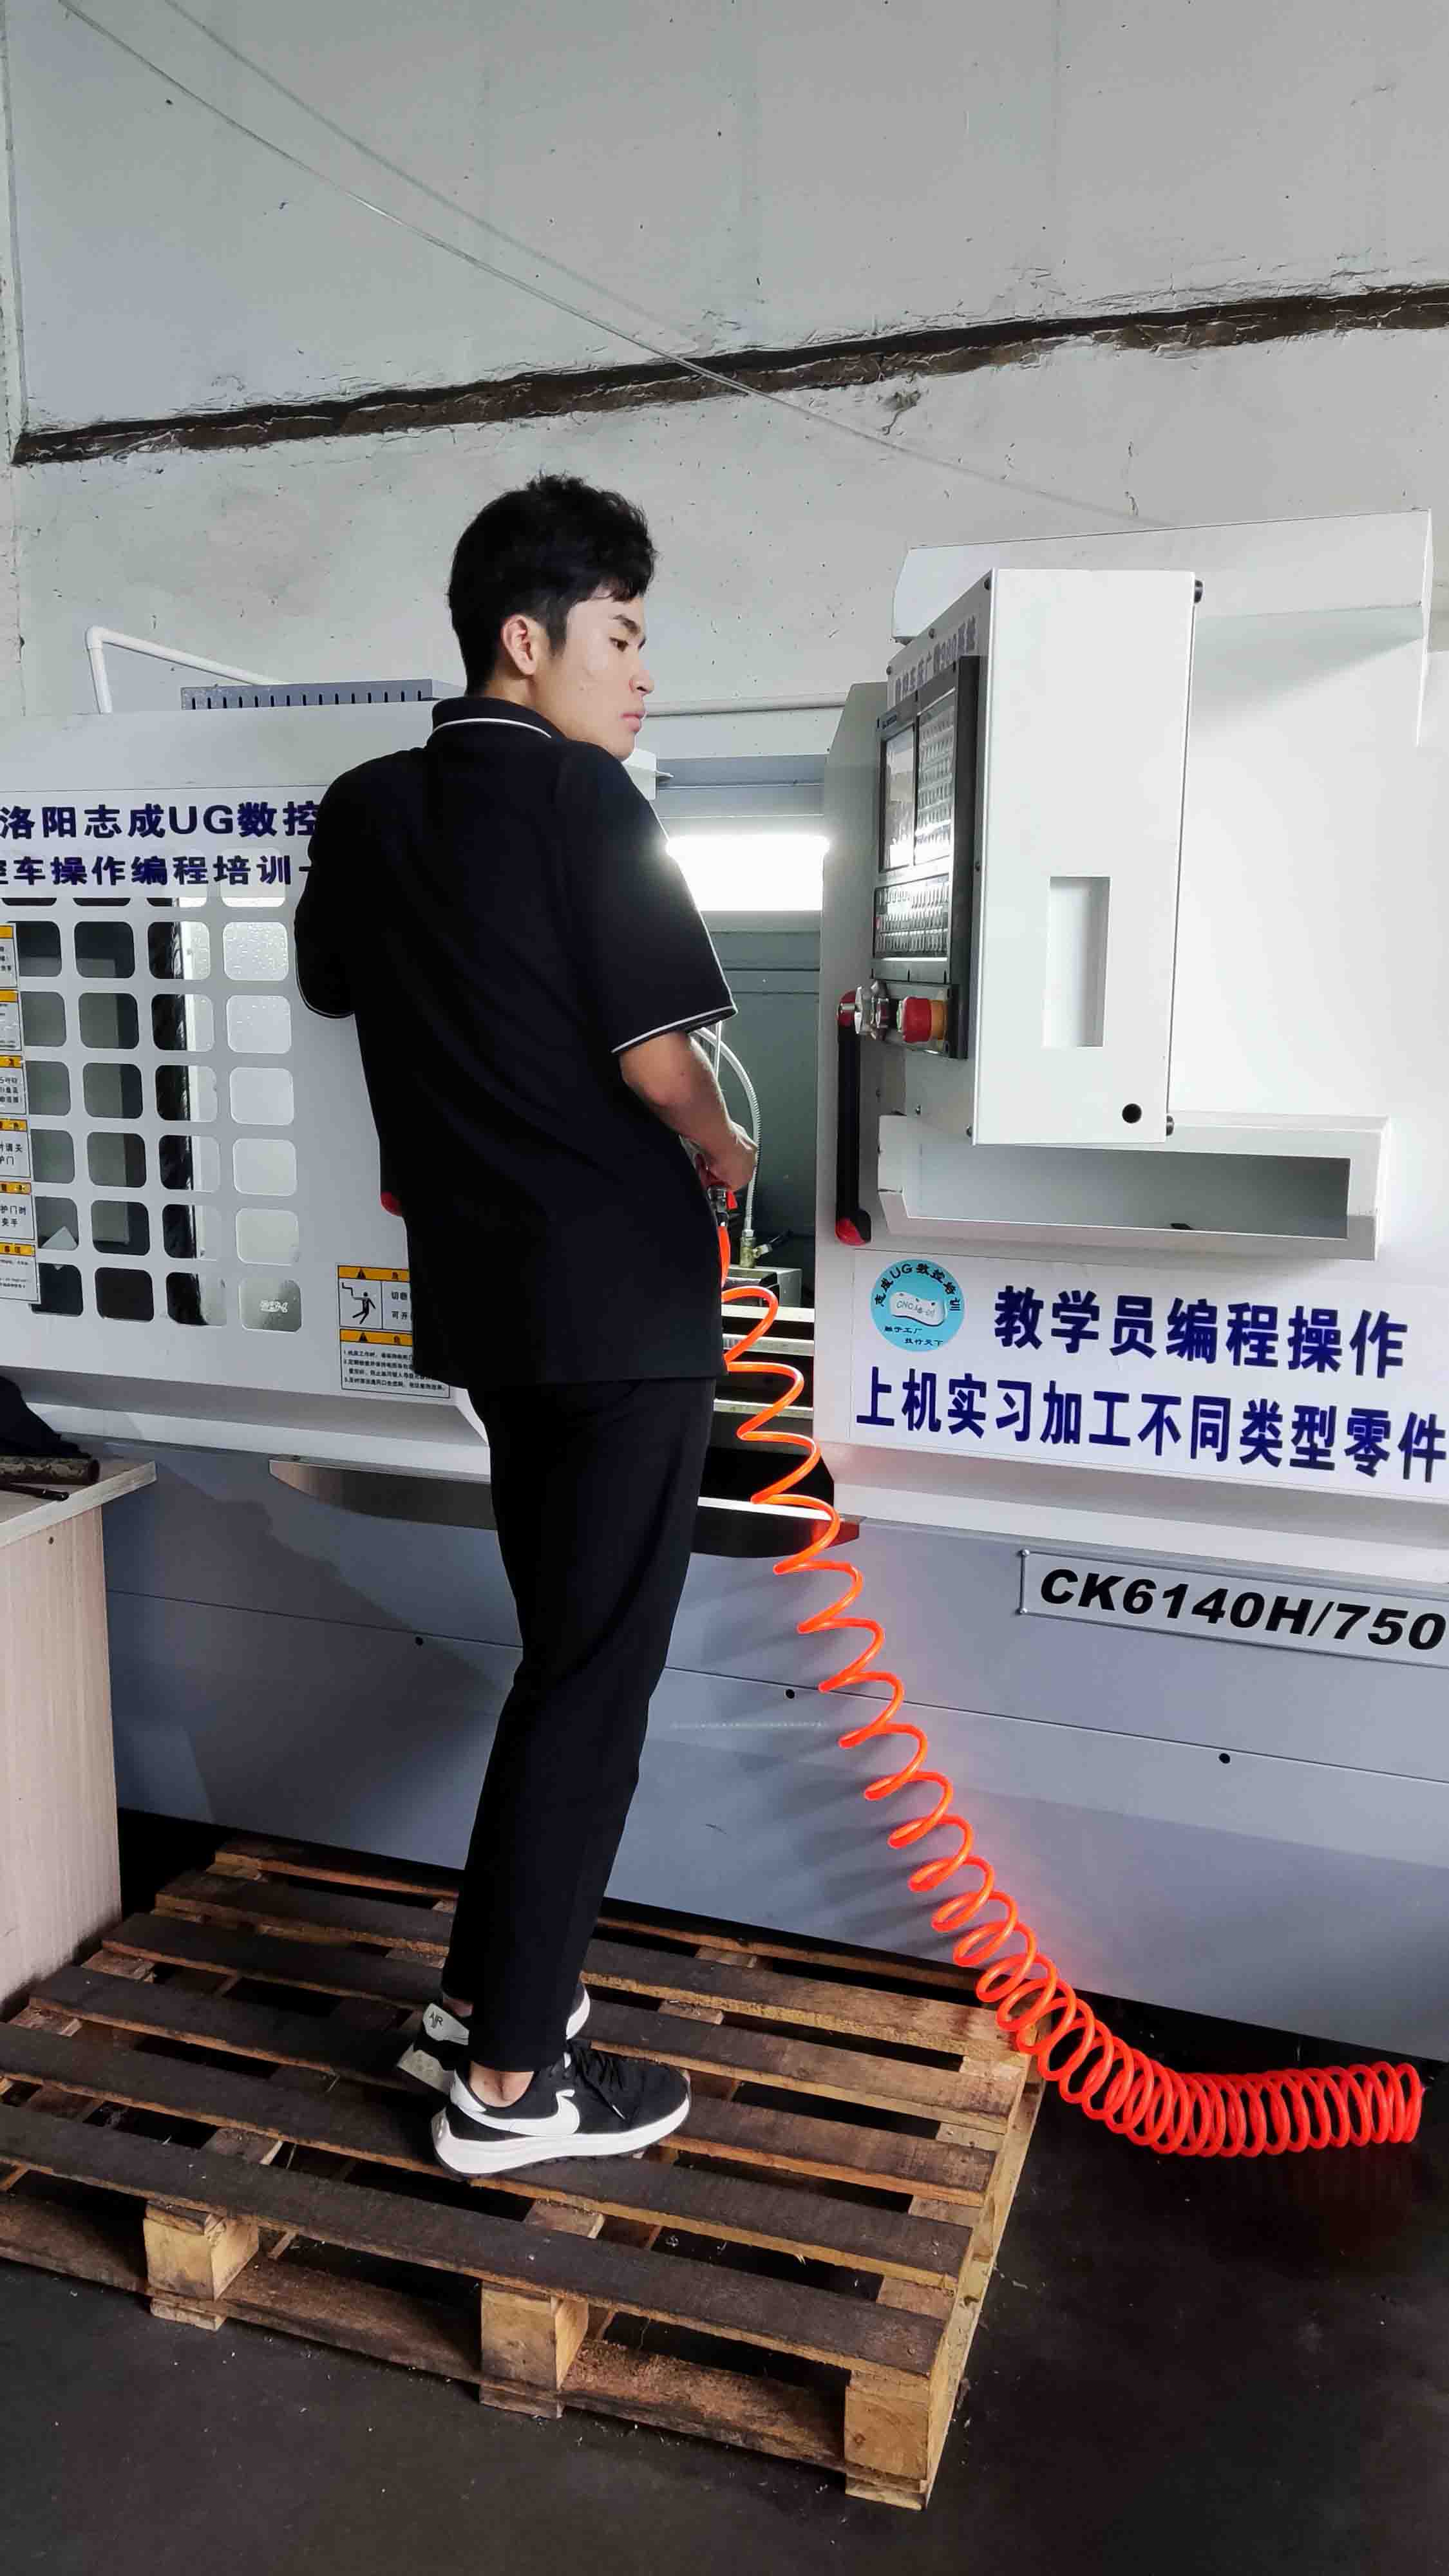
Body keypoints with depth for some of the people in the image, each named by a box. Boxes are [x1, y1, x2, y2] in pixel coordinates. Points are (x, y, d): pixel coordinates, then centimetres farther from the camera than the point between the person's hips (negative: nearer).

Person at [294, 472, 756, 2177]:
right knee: (597, 1672, 2)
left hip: (476, 1285, 7)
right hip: (620, 1284, -7)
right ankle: (508, 2080, 11)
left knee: (566, 1649, 19)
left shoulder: (362, 810, 10)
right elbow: (655, 1054, -14)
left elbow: (334, 985, 26)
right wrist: (720, 1150, 6)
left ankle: (487, 1994, 27)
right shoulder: (577, 792, -11)